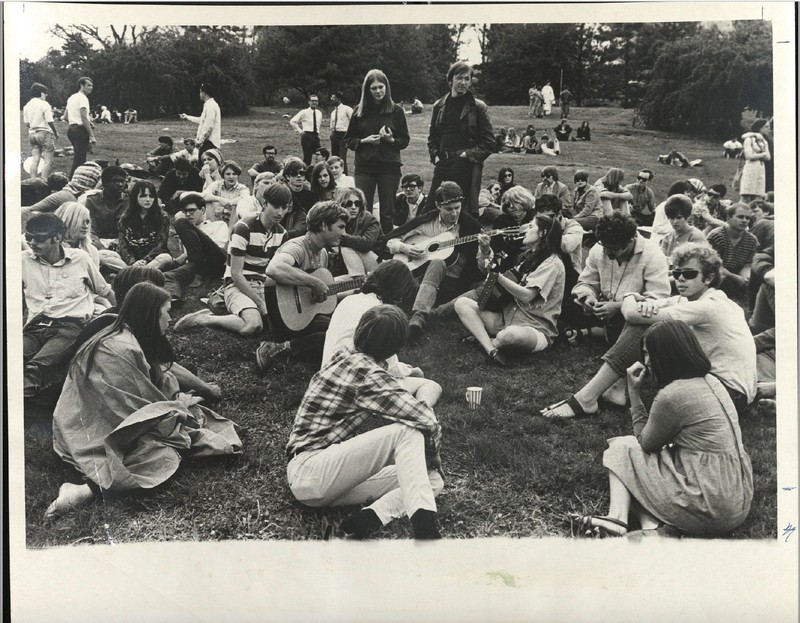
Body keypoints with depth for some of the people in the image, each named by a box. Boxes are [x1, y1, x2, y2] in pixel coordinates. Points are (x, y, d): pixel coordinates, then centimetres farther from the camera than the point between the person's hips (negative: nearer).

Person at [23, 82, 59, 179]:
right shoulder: (44, 104, -9)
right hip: (45, 133, -7)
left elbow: (26, 123, 12)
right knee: (47, 161, -3)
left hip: (32, 134, 7)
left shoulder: (27, 106, 11)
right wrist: (56, 133, -1)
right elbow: (50, 121, -12)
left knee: (35, 160, 7)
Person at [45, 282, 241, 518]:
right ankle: (87, 489, -26)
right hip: (91, 436, -10)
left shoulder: (128, 338, 7)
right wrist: (179, 413, -11)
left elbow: (163, 375, 14)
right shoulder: (119, 350, -24)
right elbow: (137, 407, -21)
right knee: (164, 457, -25)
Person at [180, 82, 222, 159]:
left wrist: (200, 140, -17)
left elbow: (209, 126, -21)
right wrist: (187, 117, 39)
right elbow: (202, 120, 31)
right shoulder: (210, 104, 19)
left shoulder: (210, 106, -14)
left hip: (210, 143, -10)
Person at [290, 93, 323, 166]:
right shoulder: (304, 112, -2)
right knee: (307, 157, -8)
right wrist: (299, 130, -4)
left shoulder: (319, 113, 13)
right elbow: (292, 121, -1)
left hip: (316, 136, 5)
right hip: (307, 136, -5)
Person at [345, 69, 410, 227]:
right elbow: (349, 140, 9)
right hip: (364, 167, 0)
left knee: (388, 211, 4)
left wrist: (391, 140, -12)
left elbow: (405, 140, 7)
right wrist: (365, 141, -9)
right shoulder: (359, 111, 5)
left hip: (390, 167, 0)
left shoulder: (396, 111, 3)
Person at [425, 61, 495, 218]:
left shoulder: (478, 107, 1)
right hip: (442, 165, 4)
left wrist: (469, 155, -10)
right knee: (430, 210, 0)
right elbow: (432, 137, 21)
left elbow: (489, 143, 0)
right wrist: (435, 155, 5)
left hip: (467, 167, -4)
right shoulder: (439, 105, 13)